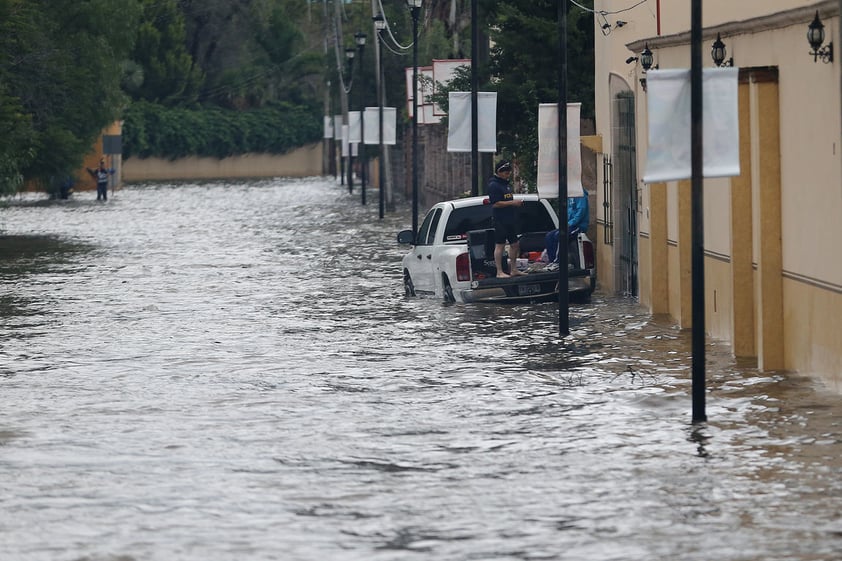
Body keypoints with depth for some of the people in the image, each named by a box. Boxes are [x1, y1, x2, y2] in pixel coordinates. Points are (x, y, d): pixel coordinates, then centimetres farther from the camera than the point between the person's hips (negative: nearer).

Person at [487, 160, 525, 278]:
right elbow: (495, 203, -19)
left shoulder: (507, 183, 17)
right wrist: (512, 203, -20)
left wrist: (517, 202, 13)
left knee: (515, 244, 12)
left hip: (511, 219, 9)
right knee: (500, 245, -7)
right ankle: (499, 272, -5)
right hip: (500, 220, -9)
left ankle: (513, 269, 21)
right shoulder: (493, 185, -12)